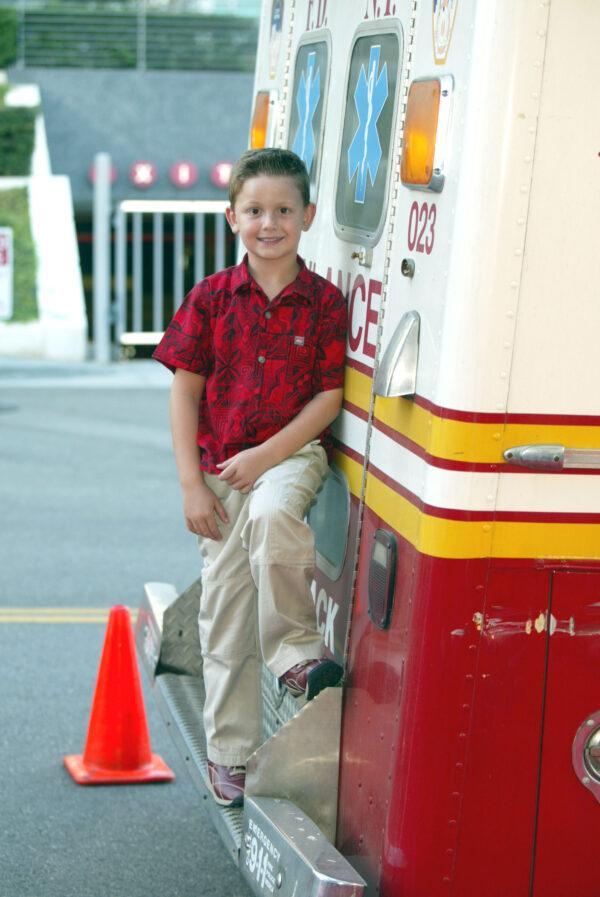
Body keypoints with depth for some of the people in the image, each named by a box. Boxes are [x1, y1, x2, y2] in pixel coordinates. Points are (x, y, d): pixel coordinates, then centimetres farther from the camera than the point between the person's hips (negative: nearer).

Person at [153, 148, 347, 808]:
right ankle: (229, 752, 18)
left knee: (273, 513, -38)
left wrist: (264, 457, -15)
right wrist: (192, 485, -5)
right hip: (219, 464, 2)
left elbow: (329, 396, -4)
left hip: (292, 452, -2)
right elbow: (185, 391, 2)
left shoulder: (324, 302, -1)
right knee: (223, 608, 5)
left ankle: (295, 651, -19)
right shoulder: (211, 299, 2)